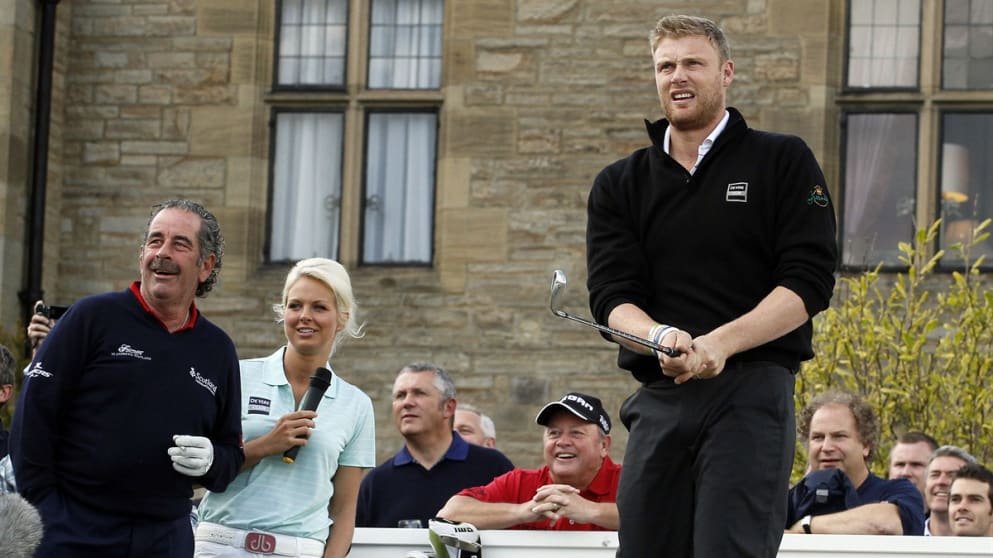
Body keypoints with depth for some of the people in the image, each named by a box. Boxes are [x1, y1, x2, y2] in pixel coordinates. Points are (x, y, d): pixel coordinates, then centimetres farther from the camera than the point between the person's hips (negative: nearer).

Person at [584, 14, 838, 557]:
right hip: (658, 400, 4)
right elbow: (610, 297, 3)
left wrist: (719, 343, -17)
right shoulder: (618, 185, 15)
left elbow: (809, 282, -3)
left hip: (750, 391, -4)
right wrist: (661, 338, -20)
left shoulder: (783, 161, 7)